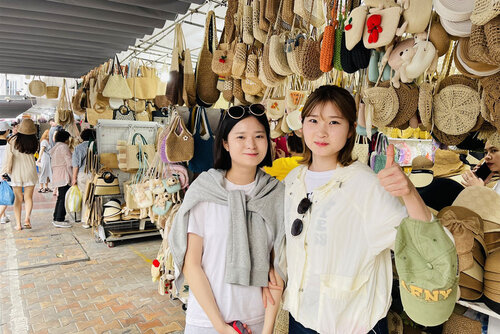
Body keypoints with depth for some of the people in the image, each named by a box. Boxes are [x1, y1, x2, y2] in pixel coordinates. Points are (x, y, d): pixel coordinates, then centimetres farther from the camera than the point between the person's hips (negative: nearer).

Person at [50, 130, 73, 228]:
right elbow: (69, 163, -15)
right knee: (64, 198, -8)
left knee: (60, 197, 14)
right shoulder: (64, 147, -9)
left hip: (56, 175, 10)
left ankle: (56, 218, 19)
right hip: (64, 176, -10)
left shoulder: (54, 148, 21)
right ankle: (59, 220, -8)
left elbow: (53, 164, 22)